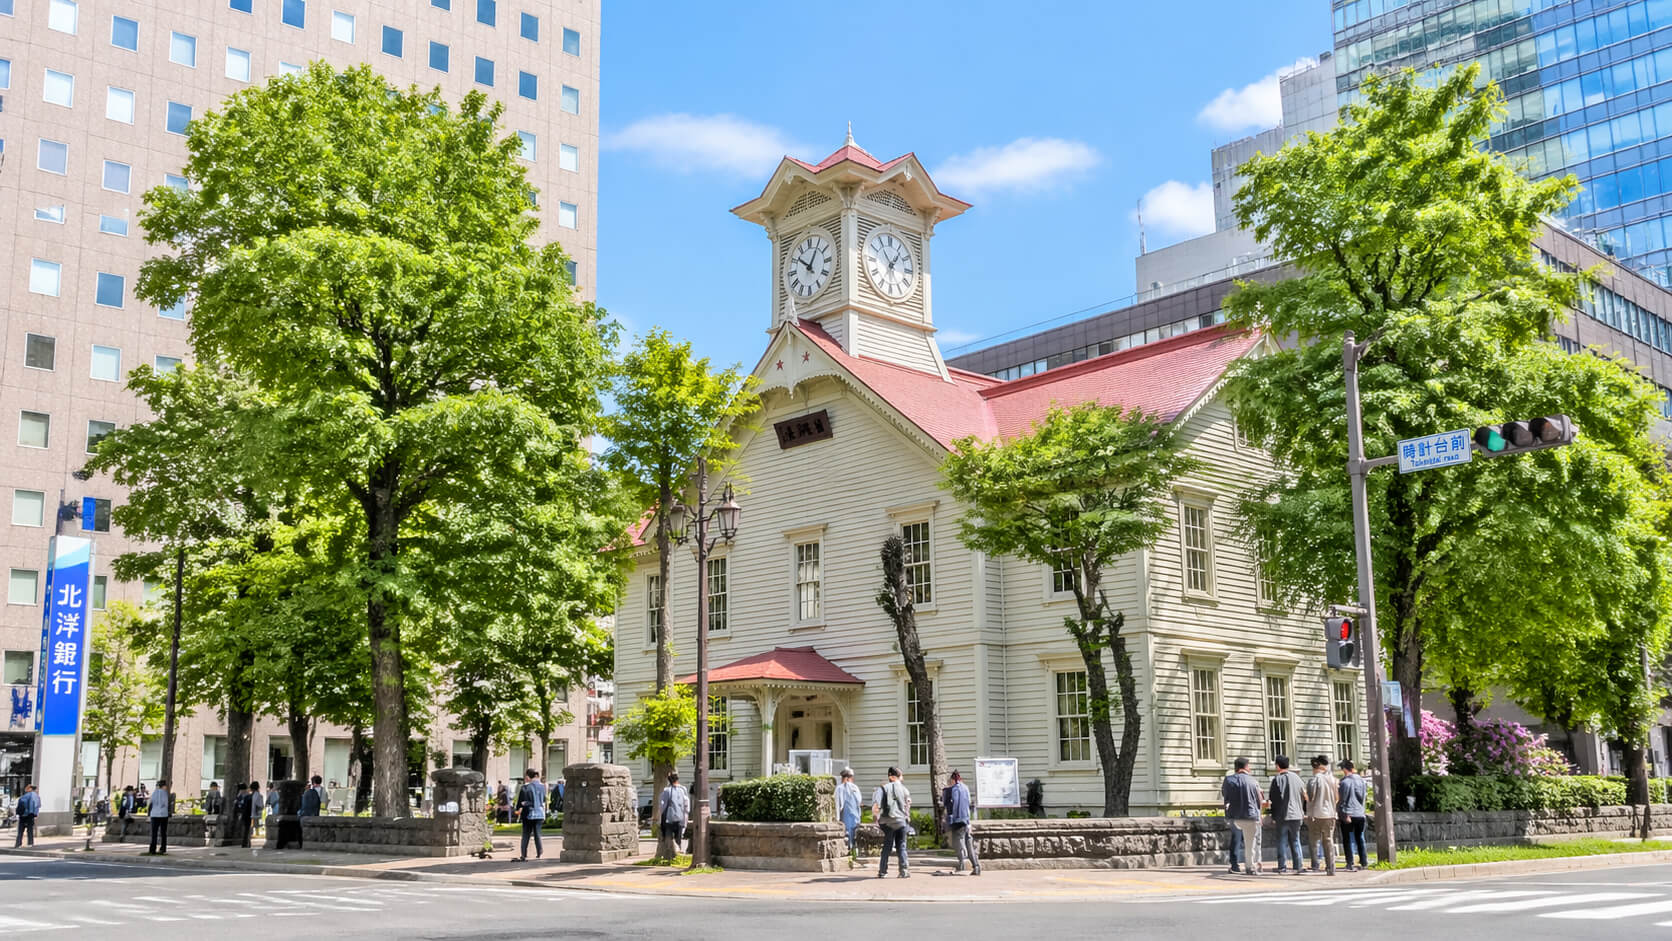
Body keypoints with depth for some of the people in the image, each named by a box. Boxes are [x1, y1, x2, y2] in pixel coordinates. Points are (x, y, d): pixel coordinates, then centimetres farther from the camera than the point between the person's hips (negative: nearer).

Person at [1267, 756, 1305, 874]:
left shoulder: (1277, 779, -9)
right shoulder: (1296, 777, 6)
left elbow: (1274, 799, -9)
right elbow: (1304, 796, 11)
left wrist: (1273, 816, -1)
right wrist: (1304, 812, 19)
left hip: (1282, 816, -4)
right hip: (1296, 815, 4)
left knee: (1282, 841, 3)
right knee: (1295, 841, 10)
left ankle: (1282, 866, 2)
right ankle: (1298, 867, 7)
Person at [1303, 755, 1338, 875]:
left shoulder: (1313, 779, -11)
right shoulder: (1332, 778, 4)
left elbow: (1310, 797, -12)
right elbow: (1336, 796, 10)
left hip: (1316, 815, -4)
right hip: (1330, 814, 4)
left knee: (1314, 841, 4)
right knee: (1329, 841, 10)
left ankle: (1315, 866, -2)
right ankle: (1331, 868, 8)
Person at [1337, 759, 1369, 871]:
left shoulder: (1345, 782, -13)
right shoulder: (1362, 781, 6)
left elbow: (1342, 800, -12)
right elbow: (1364, 796, 13)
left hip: (1347, 814, -6)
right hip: (1360, 814, 6)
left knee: (1348, 840, 0)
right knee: (1360, 839, 16)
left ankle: (1350, 864, -2)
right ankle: (1364, 862, 20)